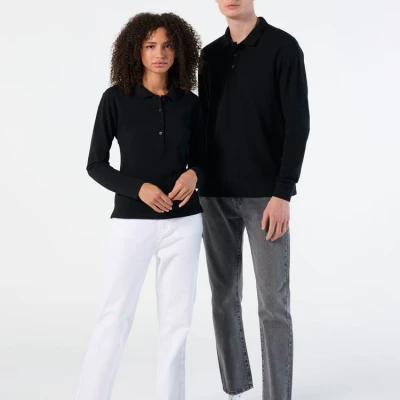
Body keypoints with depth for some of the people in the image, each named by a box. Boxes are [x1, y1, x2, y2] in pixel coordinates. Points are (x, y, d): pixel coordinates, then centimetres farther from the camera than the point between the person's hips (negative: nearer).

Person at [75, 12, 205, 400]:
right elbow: (95, 165, -2)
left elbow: (200, 160, 12)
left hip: (183, 222, 3)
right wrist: (138, 187, -17)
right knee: (114, 316, -1)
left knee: (176, 318, 8)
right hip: (132, 222, -2)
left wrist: (193, 175, -11)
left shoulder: (190, 103, 3)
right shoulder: (116, 99, -4)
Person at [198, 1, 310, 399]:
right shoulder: (210, 55, 12)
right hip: (216, 195, 5)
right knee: (224, 296, 9)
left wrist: (283, 193, -17)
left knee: (273, 303, -2)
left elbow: (298, 123, -10)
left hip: (265, 195, -5)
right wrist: (198, 187, 10)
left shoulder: (283, 47, -5)